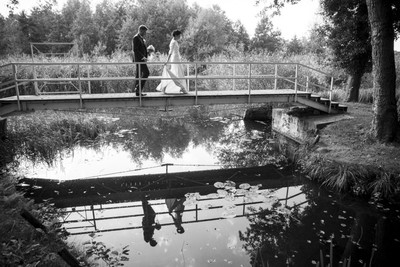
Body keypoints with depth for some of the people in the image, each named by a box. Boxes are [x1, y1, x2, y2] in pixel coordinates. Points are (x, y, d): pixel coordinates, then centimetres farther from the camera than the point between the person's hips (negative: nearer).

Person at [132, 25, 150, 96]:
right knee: (146, 72, -14)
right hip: (139, 58, -10)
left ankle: (138, 92, 10)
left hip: (141, 59, 10)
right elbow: (135, 50, -19)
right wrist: (142, 57, -22)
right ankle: (138, 88, -12)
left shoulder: (141, 38, 20)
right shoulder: (136, 38, -10)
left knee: (139, 74, 8)